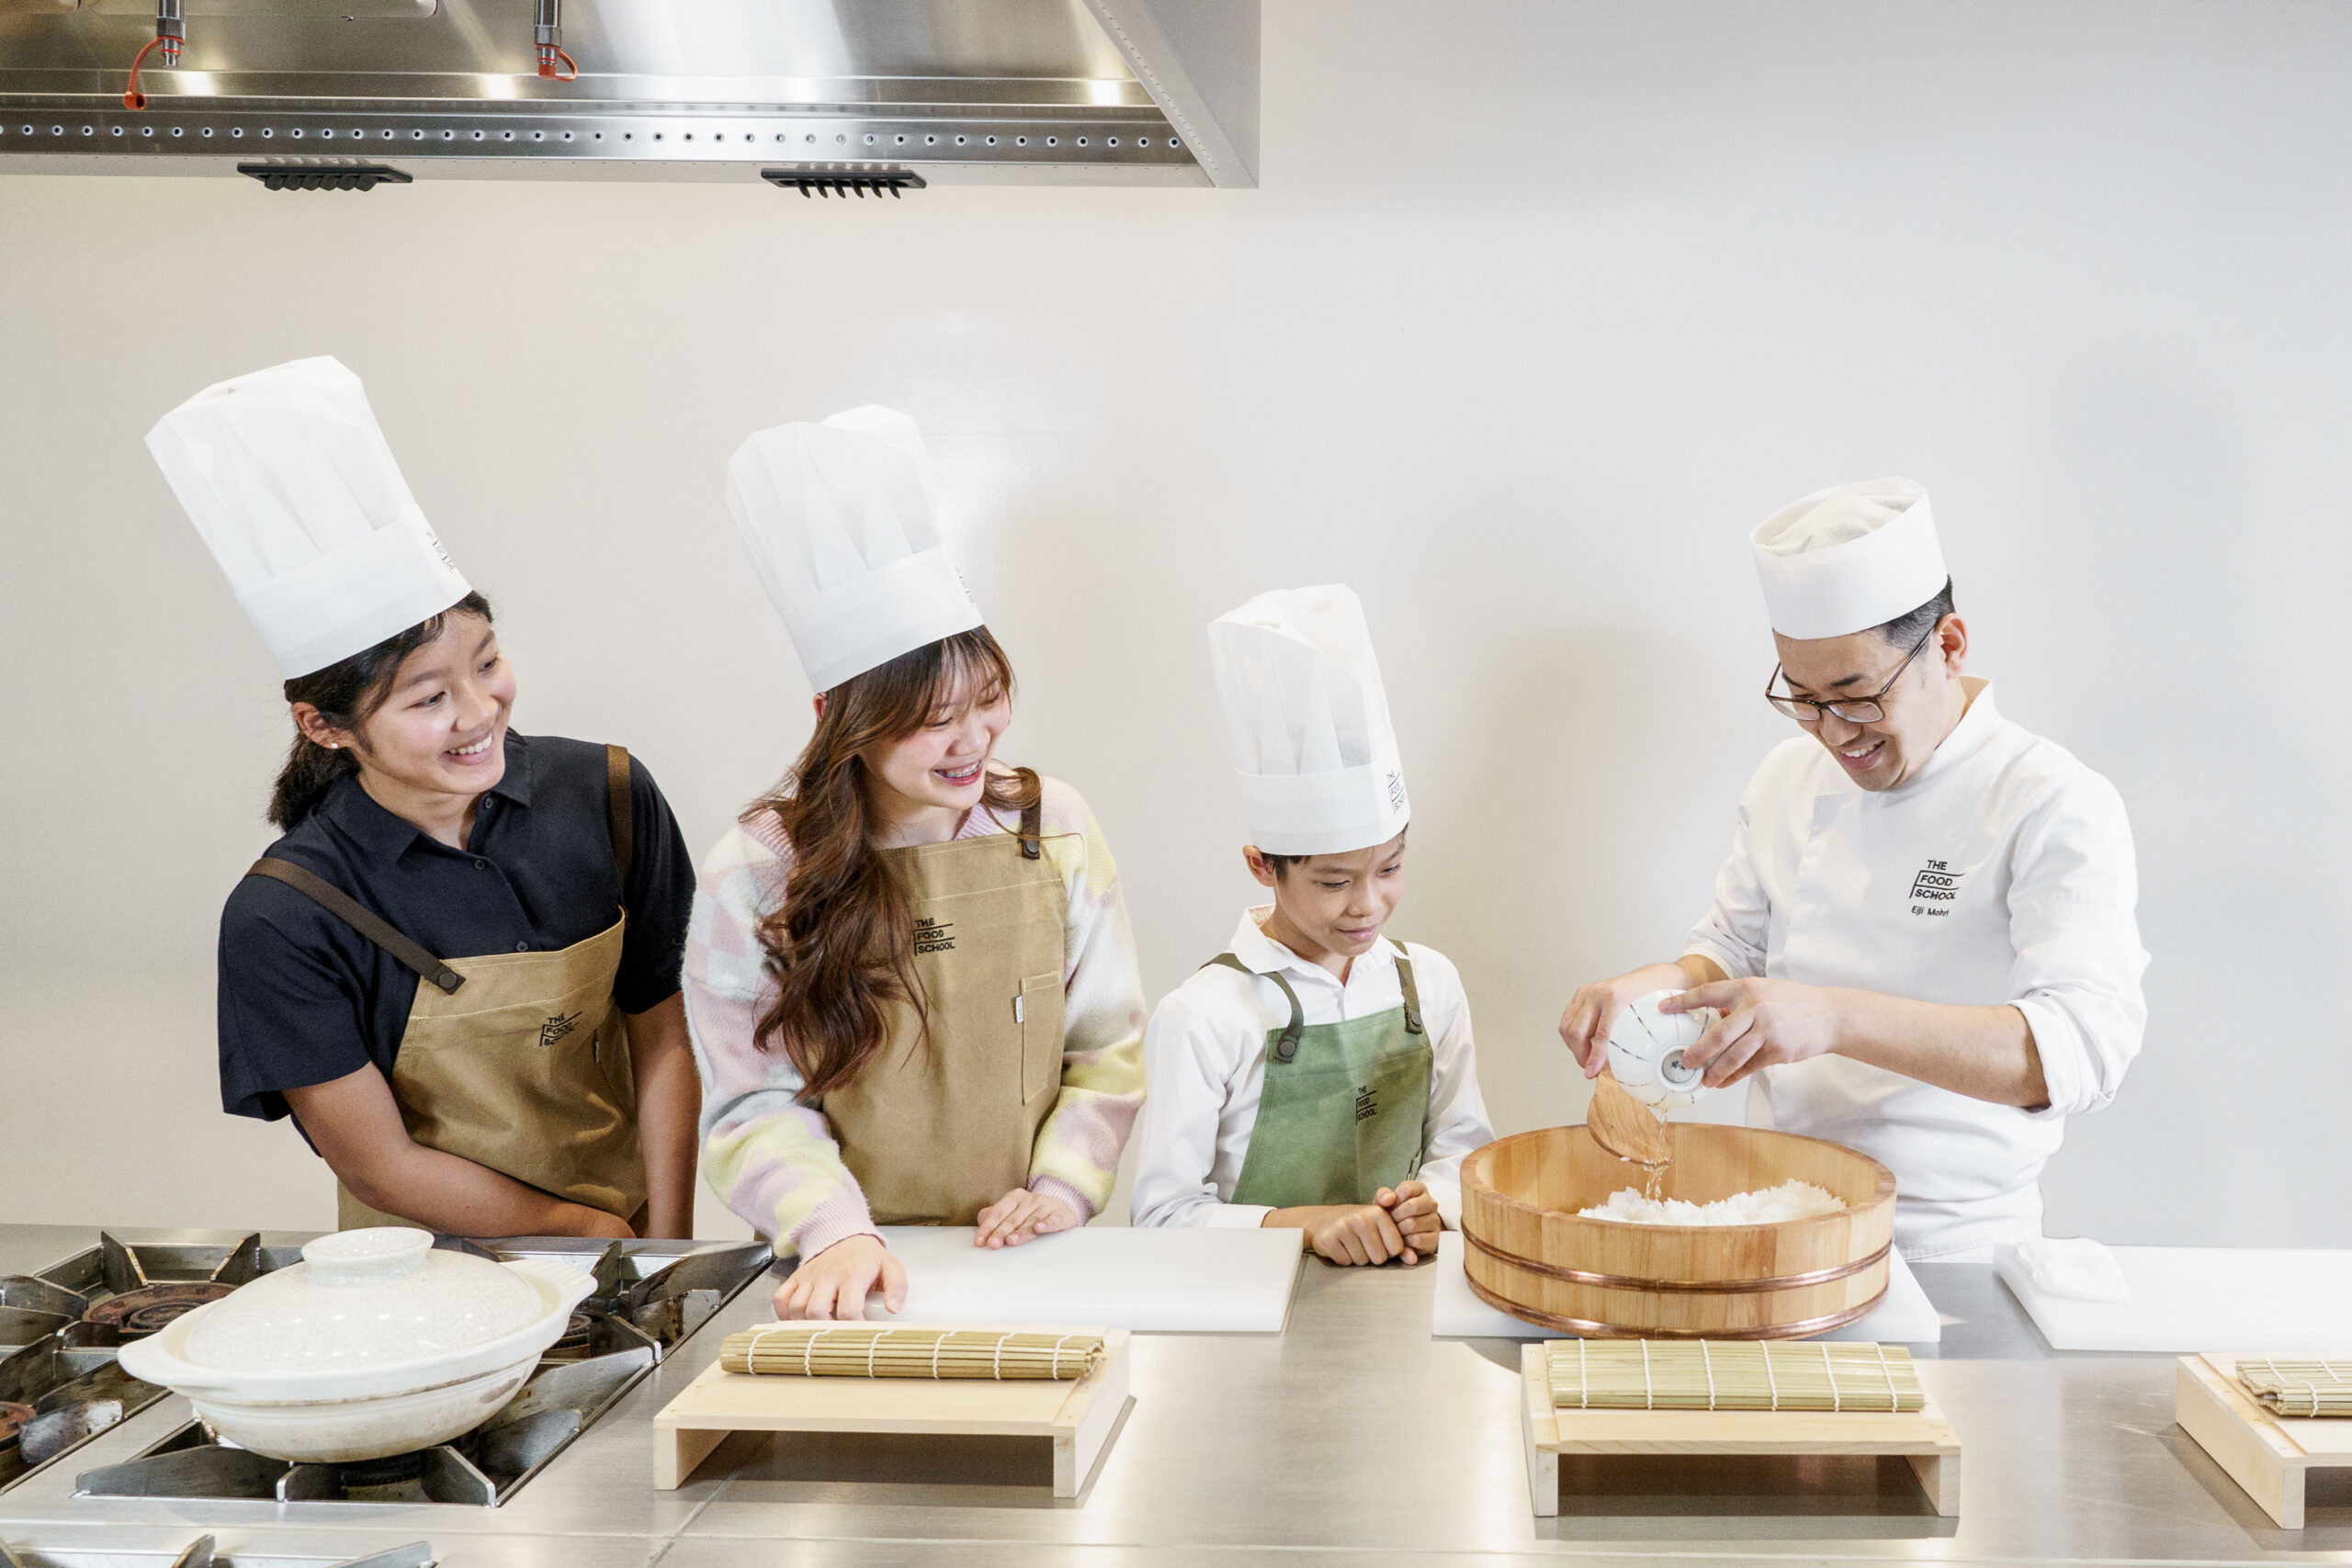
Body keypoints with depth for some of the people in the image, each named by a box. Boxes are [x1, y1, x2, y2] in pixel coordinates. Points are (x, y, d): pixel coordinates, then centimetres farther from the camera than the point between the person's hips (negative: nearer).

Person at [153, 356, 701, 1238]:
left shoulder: (610, 798, -4)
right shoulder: (279, 921, -11)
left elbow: (663, 1046, 2)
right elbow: (380, 1168, -5)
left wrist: (669, 1258, -4)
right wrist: (587, 1230, -5)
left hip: (626, 1242, 3)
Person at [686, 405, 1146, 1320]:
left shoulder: (1052, 829, 3)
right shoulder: (756, 874, -4)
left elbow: (1108, 1047, 8)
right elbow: (756, 1101, -5)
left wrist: (1065, 1184, -5)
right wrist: (838, 1232, -19)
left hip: (1027, 1260, 0)